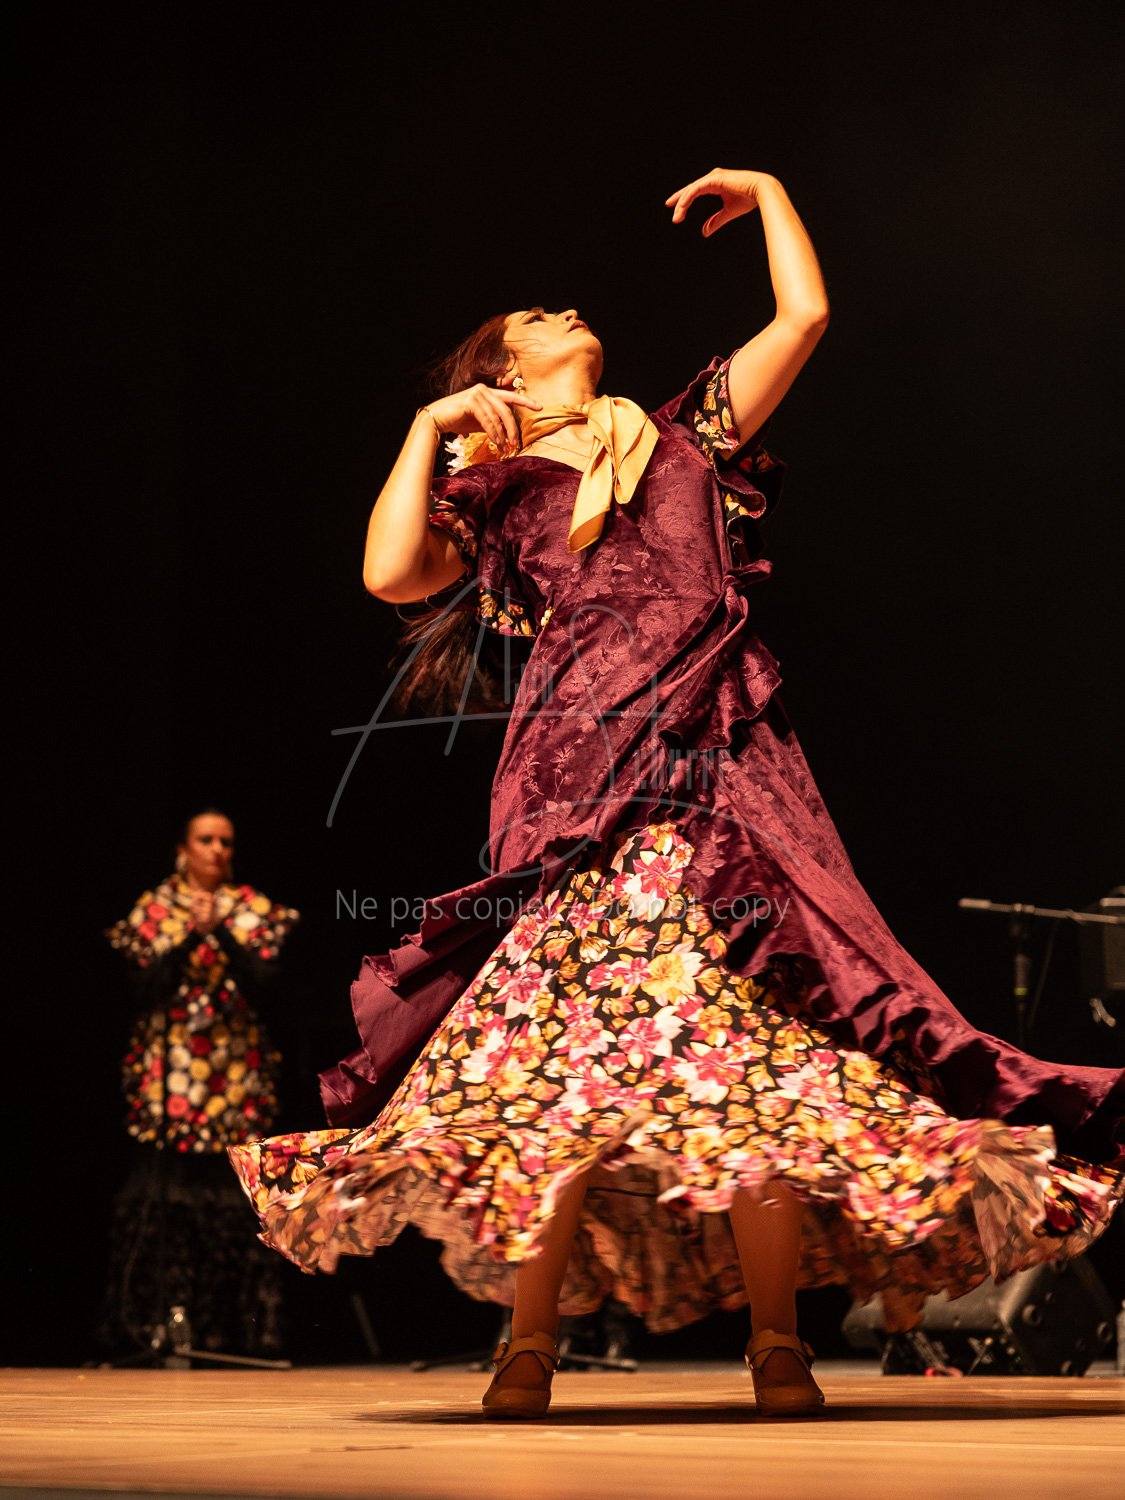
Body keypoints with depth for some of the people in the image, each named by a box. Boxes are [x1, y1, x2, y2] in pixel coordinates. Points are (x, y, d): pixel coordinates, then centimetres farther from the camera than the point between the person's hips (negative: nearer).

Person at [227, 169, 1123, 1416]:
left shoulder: (683, 437, 28)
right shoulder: (493, 487, 20)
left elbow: (805, 314, 25)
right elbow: (391, 573, 3)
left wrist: (769, 192, 36)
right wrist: (427, 428, 8)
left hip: (718, 756, 2)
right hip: (581, 766, -1)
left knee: (754, 1040, -10)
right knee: (565, 1048, -11)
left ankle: (777, 1347, -7)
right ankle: (528, 1348, -6)